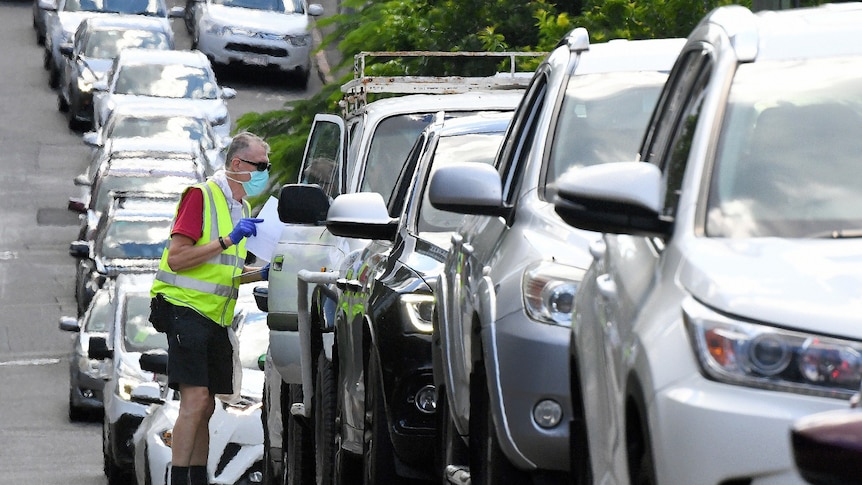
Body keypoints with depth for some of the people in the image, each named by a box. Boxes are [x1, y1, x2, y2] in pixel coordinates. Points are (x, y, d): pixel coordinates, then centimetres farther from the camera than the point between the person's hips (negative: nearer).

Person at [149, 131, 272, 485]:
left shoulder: (242, 207, 19)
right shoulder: (201, 197, -9)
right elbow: (176, 259, -17)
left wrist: (261, 274, 12)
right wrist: (228, 241, -21)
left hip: (216, 318, 9)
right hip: (185, 309, -9)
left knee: (205, 407, 9)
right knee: (196, 399, -17)